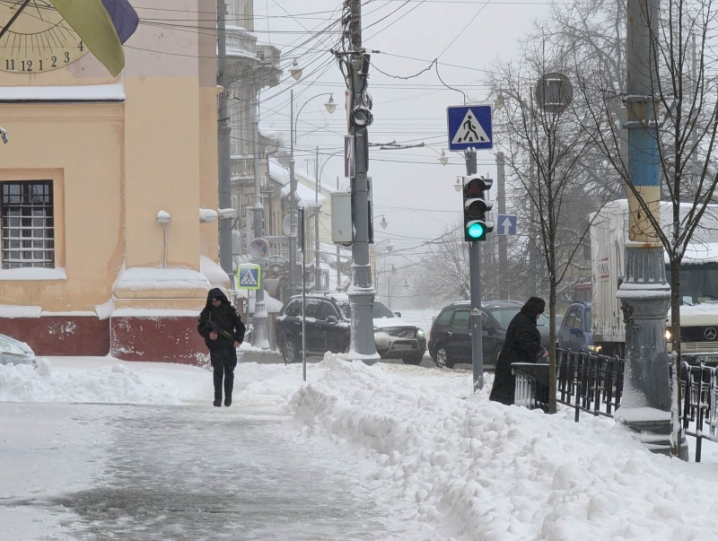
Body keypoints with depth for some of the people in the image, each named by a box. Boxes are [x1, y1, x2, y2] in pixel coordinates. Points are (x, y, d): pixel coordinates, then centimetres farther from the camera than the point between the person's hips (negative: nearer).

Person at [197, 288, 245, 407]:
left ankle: (228, 397, 19)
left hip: (229, 346, 1)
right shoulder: (207, 312, 2)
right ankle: (217, 398, -4)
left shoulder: (230, 310, 1)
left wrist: (238, 340, -6)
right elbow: (200, 327, 5)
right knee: (218, 372, -7)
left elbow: (240, 325, 6)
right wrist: (208, 334, -14)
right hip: (215, 347, -1)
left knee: (229, 372, 8)